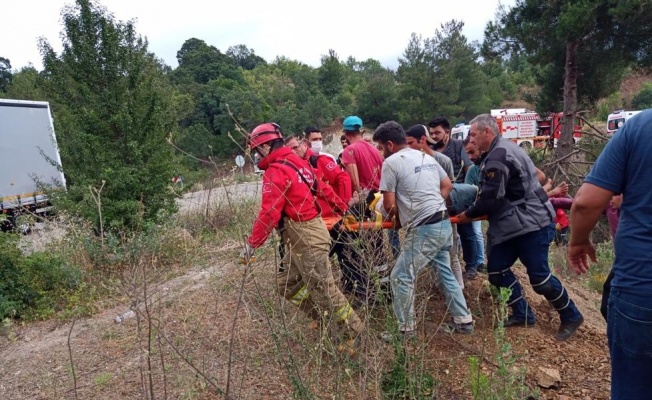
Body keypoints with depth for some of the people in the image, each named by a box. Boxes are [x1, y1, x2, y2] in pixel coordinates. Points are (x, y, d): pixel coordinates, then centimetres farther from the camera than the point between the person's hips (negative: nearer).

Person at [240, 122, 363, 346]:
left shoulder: (276, 171, -17)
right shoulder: (296, 161, 10)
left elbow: (269, 214, -23)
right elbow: (324, 191, 16)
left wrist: (251, 244, -15)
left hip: (305, 238, -10)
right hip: (305, 234, 10)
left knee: (324, 290, 2)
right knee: (286, 283, 20)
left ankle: (357, 333, 17)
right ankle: (324, 319, 29)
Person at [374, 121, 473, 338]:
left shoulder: (391, 162, -9)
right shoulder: (427, 157, 15)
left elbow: (389, 206, -10)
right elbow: (447, 185, 21)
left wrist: (399, 216, 10)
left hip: (424, 230, -9)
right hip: (443, 224, 9)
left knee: (401, 278, 2)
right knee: (445, 273, 21)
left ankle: (406, 329, 11)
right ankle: (464, 321, 31)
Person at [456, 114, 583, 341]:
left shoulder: (498, 156, -20)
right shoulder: (500, 151, 14)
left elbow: (491, 199, -22)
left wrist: (468, 215, -7)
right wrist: (473, 210, 12)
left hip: (532, 223, -10)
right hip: (514, 224, 10)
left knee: (539, 276, -2)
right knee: (496, 269, 9)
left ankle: (571, 316, 21)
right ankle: (522, 314, 22)